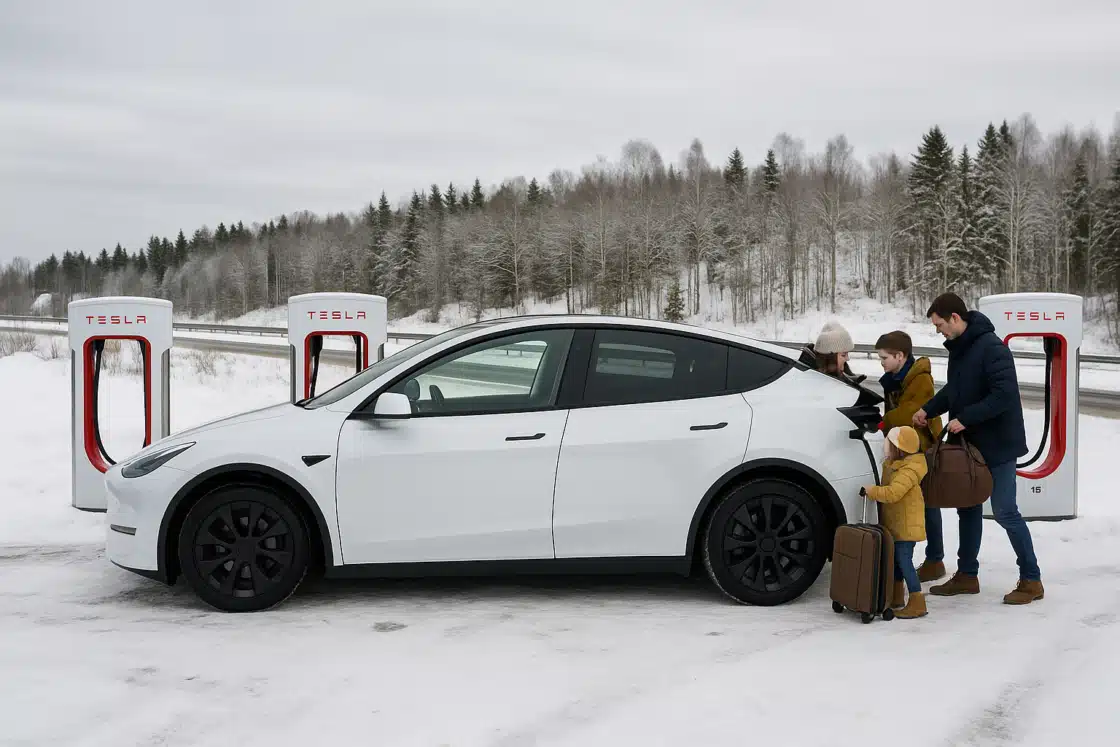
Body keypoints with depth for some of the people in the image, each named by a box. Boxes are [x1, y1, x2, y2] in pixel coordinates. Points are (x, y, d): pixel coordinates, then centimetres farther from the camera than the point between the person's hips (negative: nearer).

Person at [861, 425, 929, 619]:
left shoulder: (909, 471, -24)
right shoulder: (891, 464, 8)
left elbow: (892, 493, -33)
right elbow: (886, 487, 22)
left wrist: (871, 491, -22)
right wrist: (872, 491, 7)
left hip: (907, 524, -10)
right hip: (894, 521, 10)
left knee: (904, 560, -11)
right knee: (896, 558, 19)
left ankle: (917, 603, -8)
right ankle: (896, 597, 32)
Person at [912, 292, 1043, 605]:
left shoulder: (991, 347, -21)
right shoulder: (958, 347, 7)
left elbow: (1005, 394, -28)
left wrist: (965, 418, -25)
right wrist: (929, 409, 4)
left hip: (997, 444, -9)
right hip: (970, 443, 9)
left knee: (1005, 512, -4)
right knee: (968, 508, 13)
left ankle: (1031, 580, 7)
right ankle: (967, 575, 23)